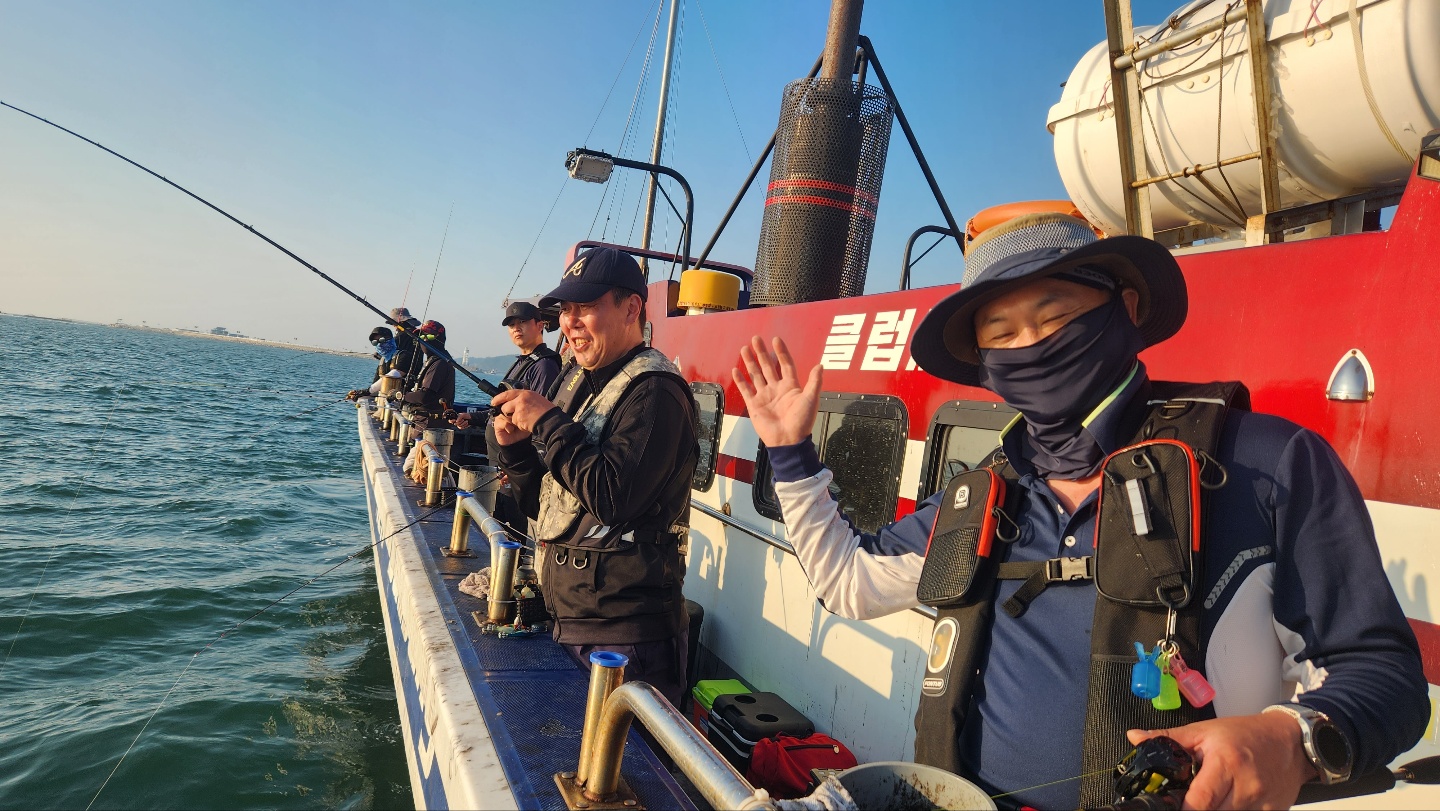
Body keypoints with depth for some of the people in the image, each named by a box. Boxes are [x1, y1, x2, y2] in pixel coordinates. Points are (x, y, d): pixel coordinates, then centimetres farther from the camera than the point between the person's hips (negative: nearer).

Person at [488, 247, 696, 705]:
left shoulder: (653, 390, -15)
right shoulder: (578, 382, 11)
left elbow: (612, 497, -27)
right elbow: (543, 504, 15)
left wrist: (547, 422, -19)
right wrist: (515, 446, -3)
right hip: (564, 619, 9)